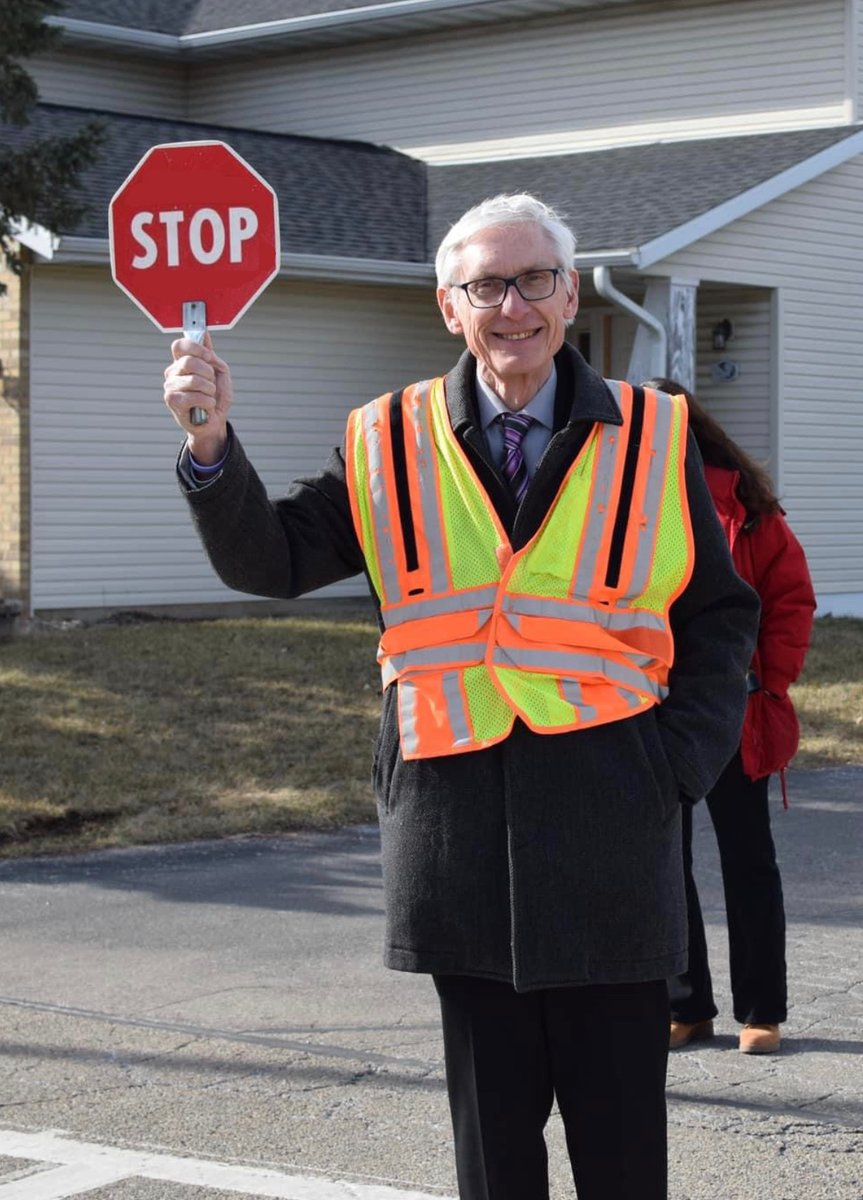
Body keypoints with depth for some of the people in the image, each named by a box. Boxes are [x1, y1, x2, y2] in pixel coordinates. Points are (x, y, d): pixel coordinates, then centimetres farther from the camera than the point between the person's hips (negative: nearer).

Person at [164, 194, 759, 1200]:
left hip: (607, 816, -1)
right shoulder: (390, 445, 7)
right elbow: (269, 560, 5)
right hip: (455, 812, 1)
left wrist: (680, 759, -2)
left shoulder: (649, 440, 5)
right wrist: (212, 446, -12)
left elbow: (720, 617, 10)